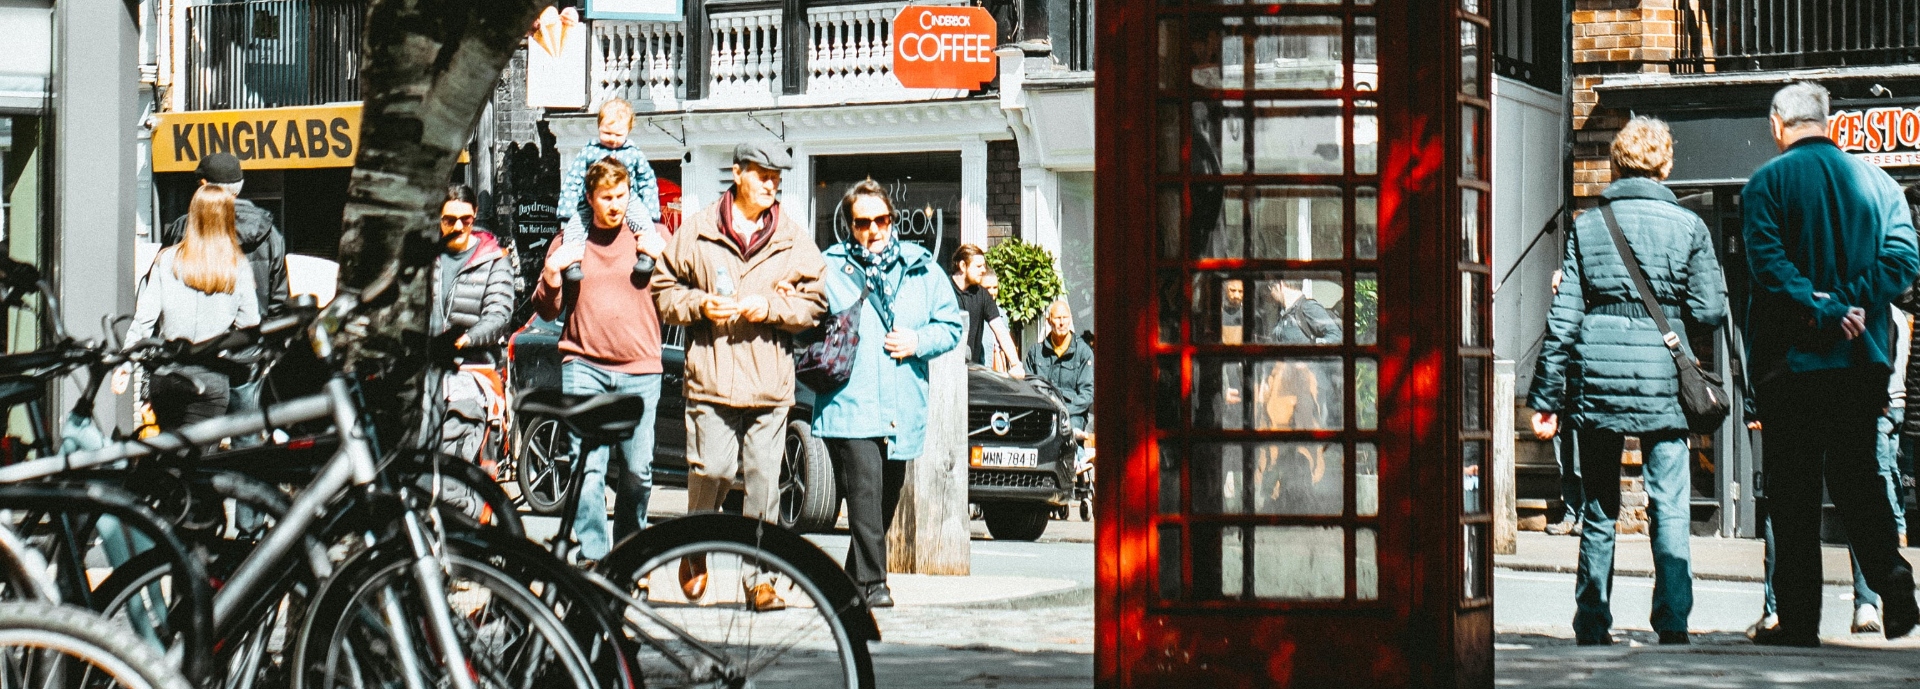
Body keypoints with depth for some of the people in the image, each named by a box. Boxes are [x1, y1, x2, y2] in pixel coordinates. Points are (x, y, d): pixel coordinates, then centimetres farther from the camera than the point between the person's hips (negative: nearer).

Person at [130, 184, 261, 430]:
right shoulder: (238, 267, -3)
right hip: (211, 380, -1)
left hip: (165, 376, 1)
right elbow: (249, 325, -2)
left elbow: (144, 317, -3)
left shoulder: (166, 260, -1)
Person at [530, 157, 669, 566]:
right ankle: (592, 553, -8)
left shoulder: (649, 238, 11)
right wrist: (550, 278, -5)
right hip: (583, 367, 0)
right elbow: (548, 312, 14)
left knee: (639, 469, 2)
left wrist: (663, 258, -7)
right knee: (587, 467, -10)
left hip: (640, 368, 0)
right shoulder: (569, 242, 12)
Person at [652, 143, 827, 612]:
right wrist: (699, 305, -7)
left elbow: (813, 302, 9)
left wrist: (770, 307, -7)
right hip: (712, 375, -1)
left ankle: (759, 577, 5)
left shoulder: (794, 237, 10)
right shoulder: (698, 231, 7)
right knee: (712, 468, -8)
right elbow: (663, 287, 10)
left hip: (771, 380, 1)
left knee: (764, 476, -1)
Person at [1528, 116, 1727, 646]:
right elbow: (1709, 312, -3)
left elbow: (1563, 318, 0)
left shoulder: (1587, 226, 3)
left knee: (1599, 511, 10)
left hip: (1596, 383, 1)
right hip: (1663, 383, -1)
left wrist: (1546, 398, 3)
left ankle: (1592, 626, 13)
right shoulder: (1688, 226, 0)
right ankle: (1673, 625, -4)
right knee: (1670, 508, 2)